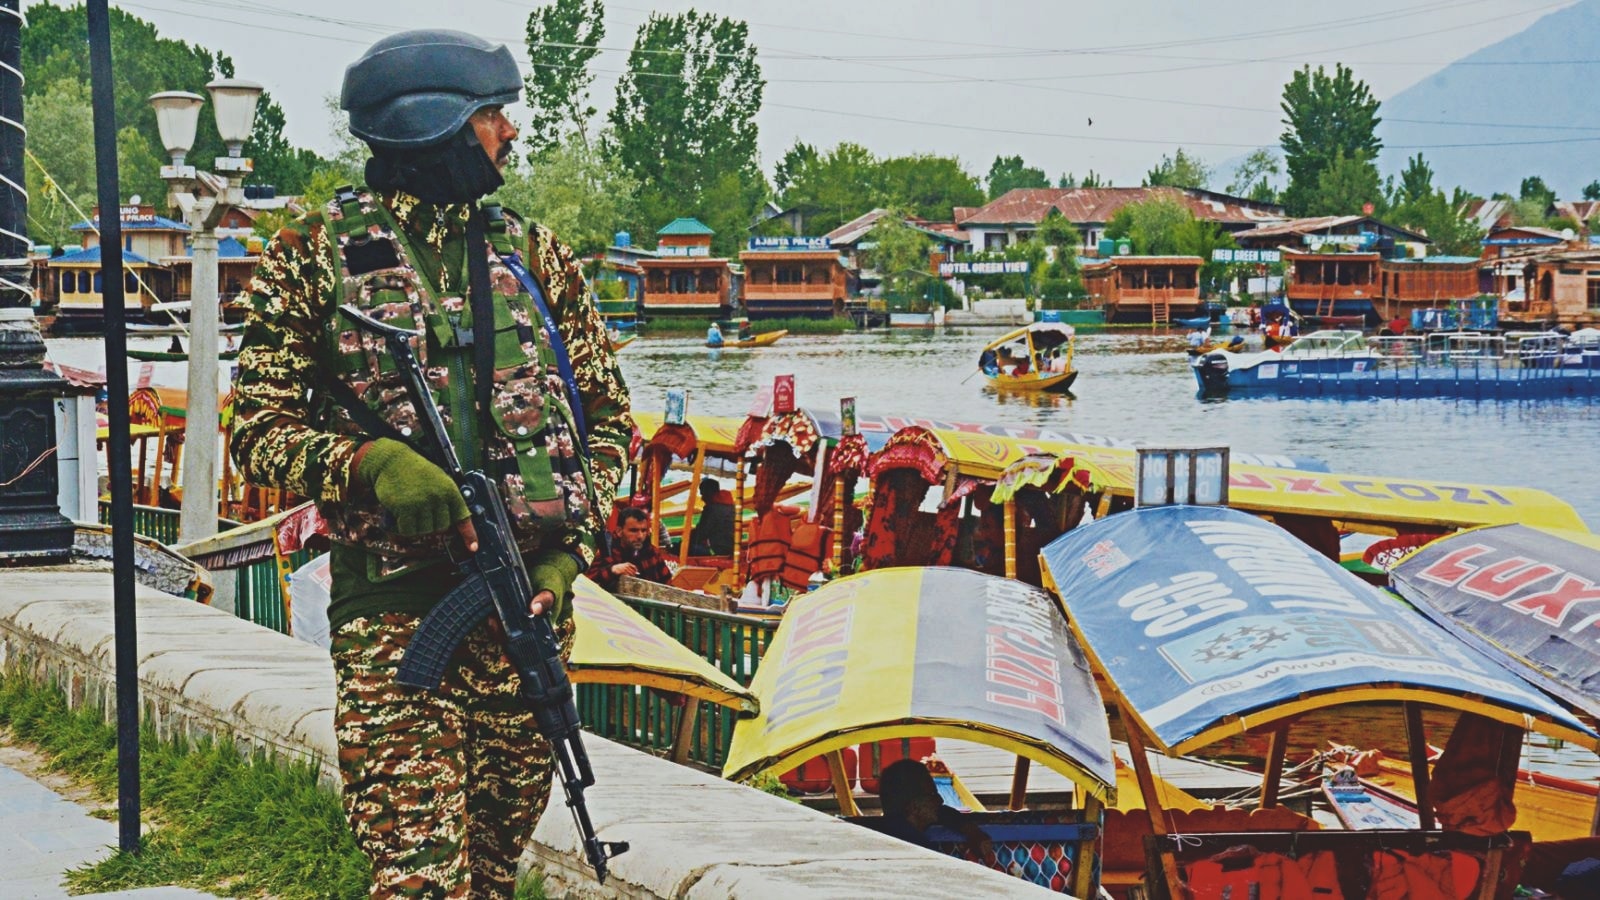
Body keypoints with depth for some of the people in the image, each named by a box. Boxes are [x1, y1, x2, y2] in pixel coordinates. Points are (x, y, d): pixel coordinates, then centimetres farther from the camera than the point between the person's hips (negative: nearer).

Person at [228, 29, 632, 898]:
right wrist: (371, 463, -19)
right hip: (393, 606, -3)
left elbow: (607, 418, 15)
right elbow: (258, 430, 0)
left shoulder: (532, 254, 12)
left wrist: (568, 550, 0)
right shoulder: (317, 253, 2)